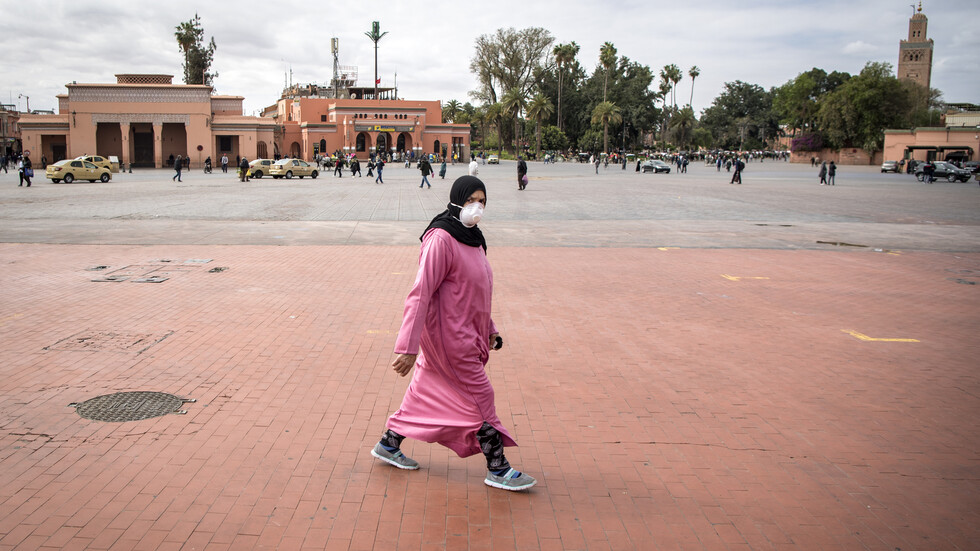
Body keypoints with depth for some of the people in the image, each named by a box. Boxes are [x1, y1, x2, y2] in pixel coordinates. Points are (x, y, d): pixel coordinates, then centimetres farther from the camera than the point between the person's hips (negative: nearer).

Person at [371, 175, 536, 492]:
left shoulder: (470, 238, 10)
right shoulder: (441, 239, -20)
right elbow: (420, 294, -23)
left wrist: (489, 329, 23)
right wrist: (408, 347, -26)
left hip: (466, 332, 9)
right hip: (449, 336, -9)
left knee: (426, 392, 18)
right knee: (480, 396, -1)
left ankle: (388, 445, 34)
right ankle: (498, 470, 12)